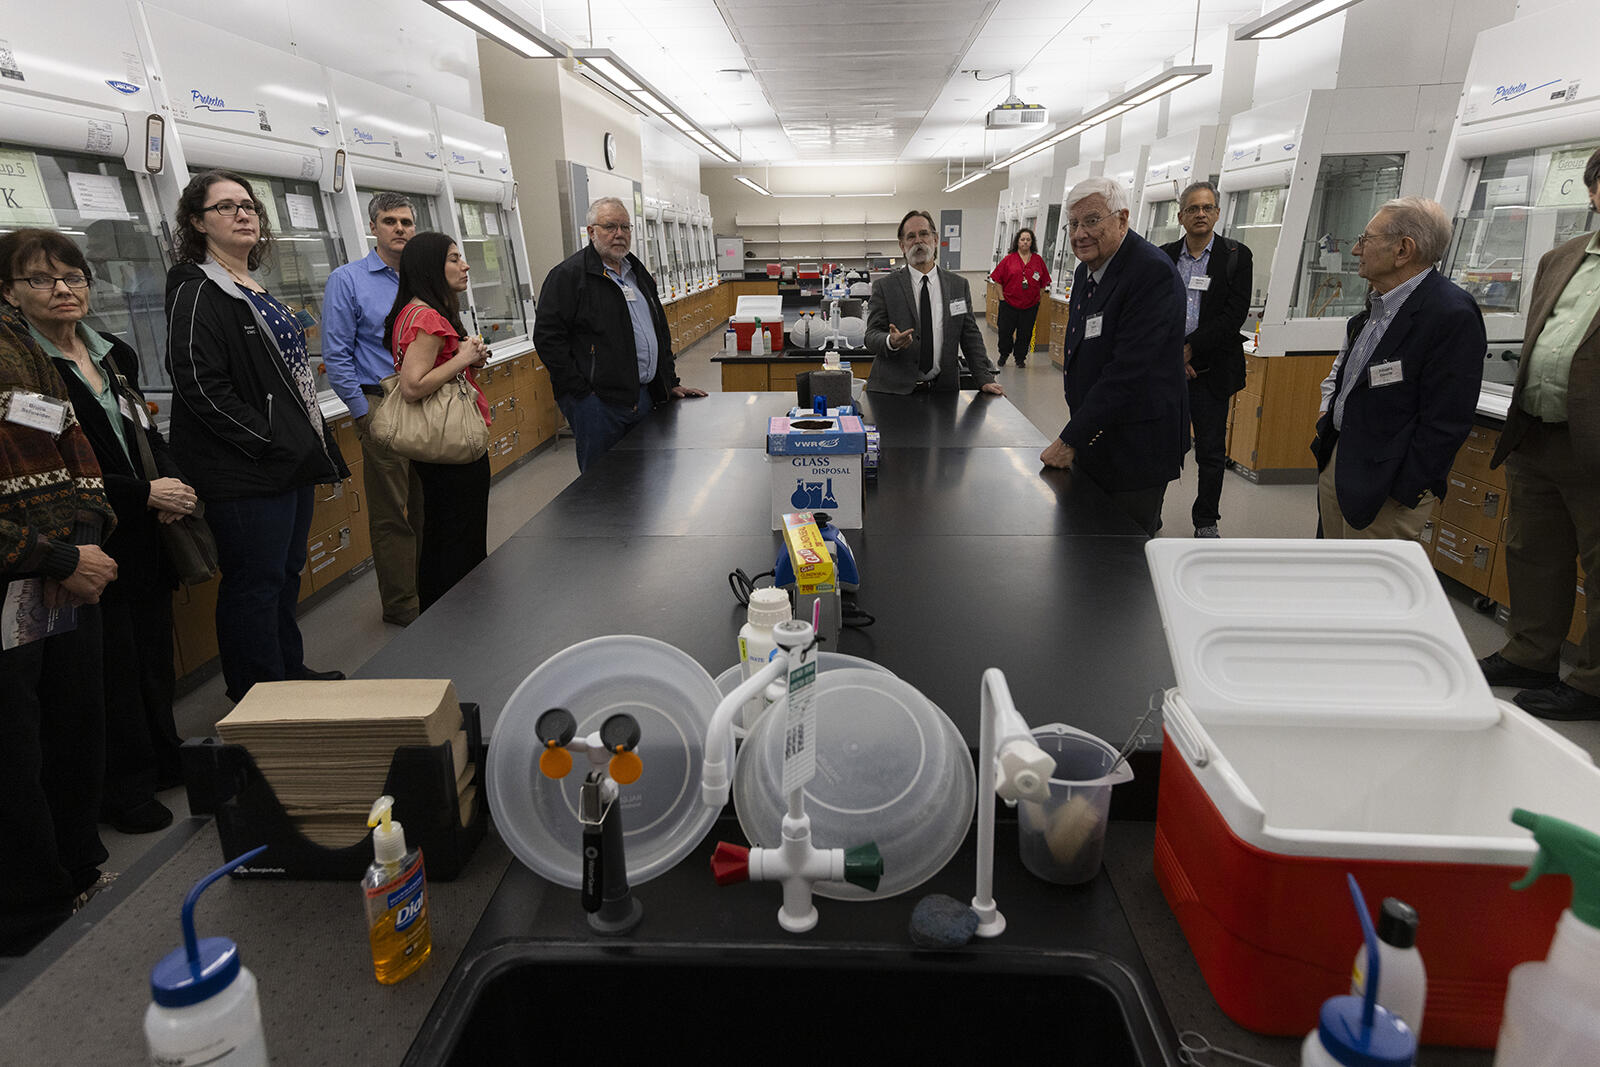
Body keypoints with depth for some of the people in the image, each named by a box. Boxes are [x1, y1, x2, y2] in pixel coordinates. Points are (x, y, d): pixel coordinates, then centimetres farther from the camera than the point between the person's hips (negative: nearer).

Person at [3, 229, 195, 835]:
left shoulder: (114, 355, 11)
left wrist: (172, 484, -2)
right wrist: (145, 494, -18)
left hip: (145, 540, 7)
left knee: (155, 654, 16)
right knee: (112, 667, 3)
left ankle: (164, 762, 33)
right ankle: (123, 790, 20)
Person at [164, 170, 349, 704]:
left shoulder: (257, 291, 16)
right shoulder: (196, 292, -11)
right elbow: (202, 389, -20)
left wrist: (314, 445, 13)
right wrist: (271, 443, -19)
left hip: (289, 463, 9)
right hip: (245, 474, -9)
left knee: (287, 572, 18)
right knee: (254, 583, -1)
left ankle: (290, 672, 32)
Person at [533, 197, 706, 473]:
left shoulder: (638, 272, 18)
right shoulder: (568, 275, -6)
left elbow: (660, 330, 25)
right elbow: (548, 337, -12)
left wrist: (670, 382, 18)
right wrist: (580, 390, -16)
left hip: (644, 396, 7)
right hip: (598, 402, -7)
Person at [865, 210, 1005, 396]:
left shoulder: (959, 285, 9)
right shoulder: (884, 287, 2)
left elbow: (971, 336, 9)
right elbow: (872, 335, -3)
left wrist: (985, 380, -1)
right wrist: (891, 342, -26)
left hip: (942, 388, 2)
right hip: (895, 390, -2)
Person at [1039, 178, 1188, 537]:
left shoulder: (1153, 273, -21)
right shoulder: (1086, 269, 8)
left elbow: (1128, 371, -26)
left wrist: (1070, 440, -23)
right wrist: (1076, 435, 10)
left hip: (1135, 449, -8)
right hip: (1092, 439, 8)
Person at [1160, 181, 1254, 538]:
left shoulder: (1236, 256, 1)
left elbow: (1234, 314, -8)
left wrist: (1190, 349, -14)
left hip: (1210, 370, -1)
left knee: (1212, 452, 6)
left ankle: (1206, 521, 20)